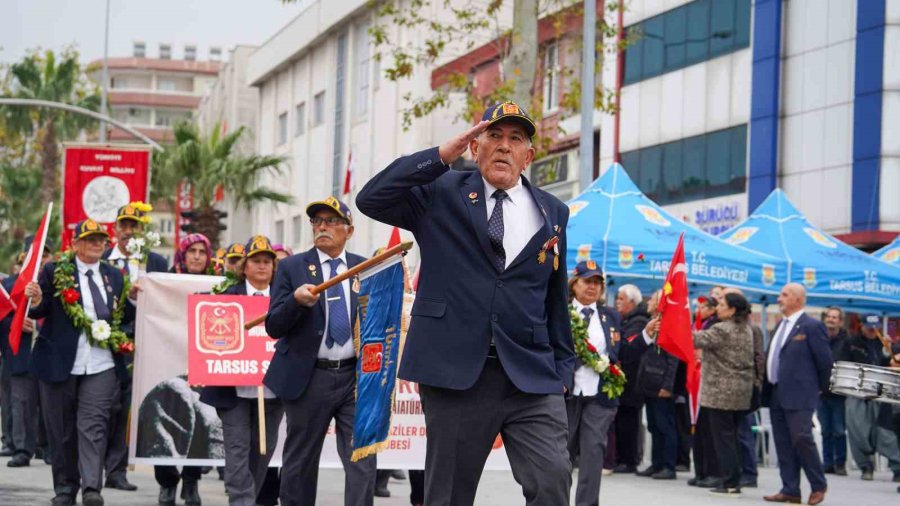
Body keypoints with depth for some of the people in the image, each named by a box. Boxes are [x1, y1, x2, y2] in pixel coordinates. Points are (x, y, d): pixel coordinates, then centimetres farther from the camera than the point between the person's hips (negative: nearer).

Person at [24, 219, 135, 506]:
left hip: (101, 366, 1)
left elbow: (124, 317, 16)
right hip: (60, 363, -1)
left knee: (93, 425, -10)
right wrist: (36, 301, -24)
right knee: (62, 429, 6)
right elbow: (39, 312, -2)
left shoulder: (113, 276, 13)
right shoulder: (55, 272, 1)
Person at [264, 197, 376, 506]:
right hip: (309, 378, -1)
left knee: (362, 462, -7)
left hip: (356, 376, 1)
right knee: (300, 463, 7)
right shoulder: (292, 268, 2)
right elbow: (274, 327, -3)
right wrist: (296, 300, -22)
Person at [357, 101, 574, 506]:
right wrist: (441, 156, -12)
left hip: (532, 377, 1)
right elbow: (370, 200, -8)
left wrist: (562, 369, 12)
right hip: (456, 375, -1)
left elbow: (556, 298, 15)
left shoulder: (553, 213, 13)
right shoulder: (440, 193, 6)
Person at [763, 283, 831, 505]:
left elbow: (825, 360, -6)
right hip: (777, 394, 8)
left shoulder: (812, 326, -8)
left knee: (801, 439, -10)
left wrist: (820, 388, 2)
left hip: (799, 395, -8)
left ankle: (818, 486, 6)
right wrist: (768, 388, 13)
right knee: (783, 443, 6)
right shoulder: (780, 325, 16)